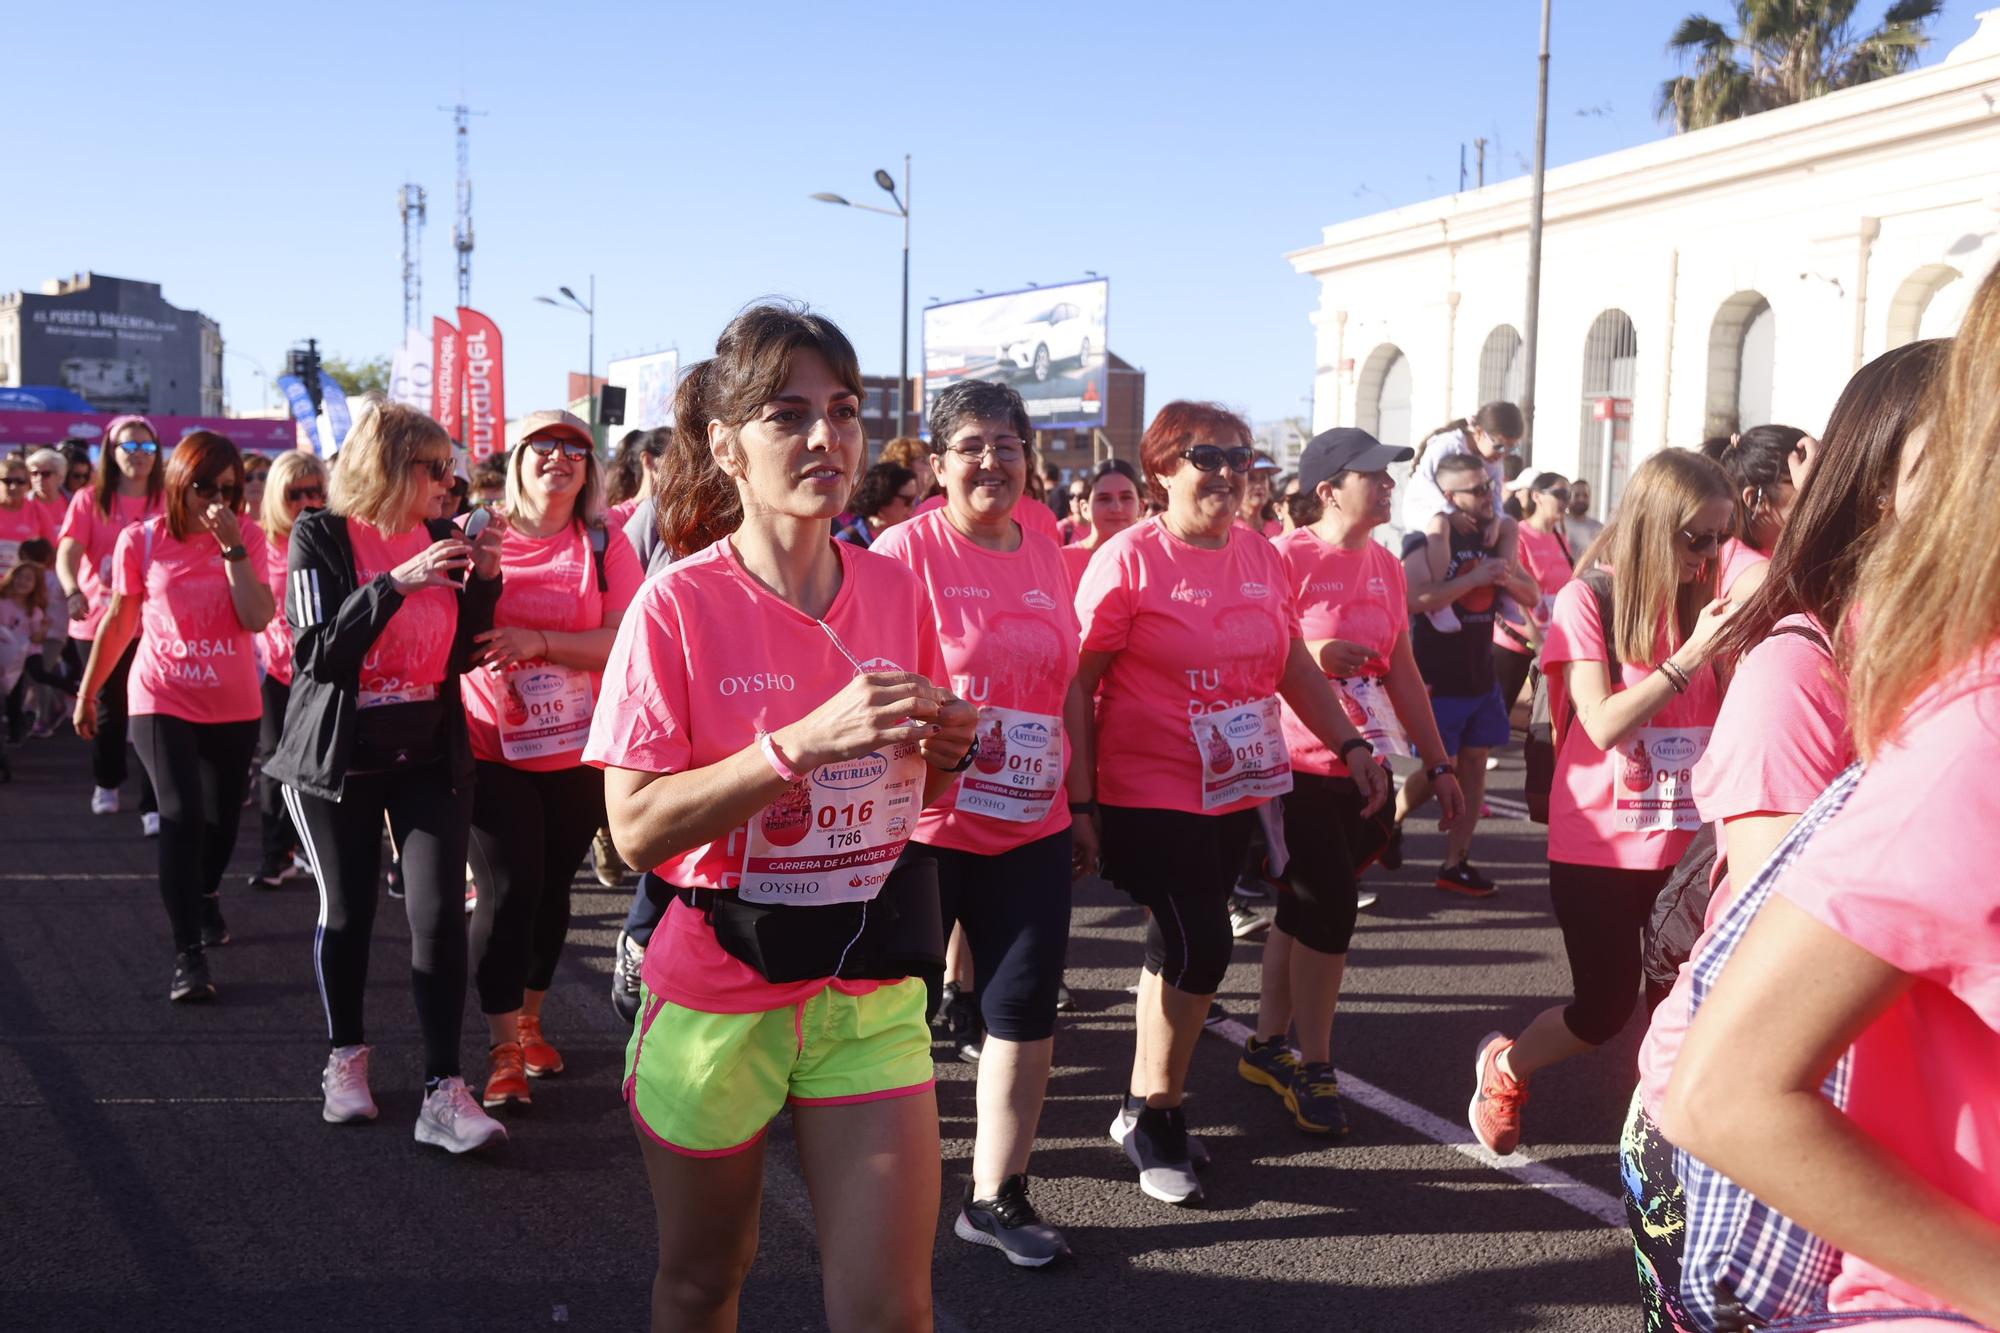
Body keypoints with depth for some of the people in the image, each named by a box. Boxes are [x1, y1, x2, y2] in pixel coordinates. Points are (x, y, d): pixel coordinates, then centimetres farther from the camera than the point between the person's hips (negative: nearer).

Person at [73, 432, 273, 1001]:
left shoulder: (248, 538, -5)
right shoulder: (141, 541, -7)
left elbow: (257, 618, -18)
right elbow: (119, 621, 5)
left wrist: (232, 545, -23)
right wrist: (87, 691, 11)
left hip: (233, 705, 2)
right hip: (163, 700, -2)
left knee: (221, 817, 16)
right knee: (182, 816, -15)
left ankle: (207, 896, 48)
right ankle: (188, 956, -11)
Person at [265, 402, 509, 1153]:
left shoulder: (439, 535, 4)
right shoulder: (322, 536, -7)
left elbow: (462, 655, 3)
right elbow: (318, 653, -17)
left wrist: (483, 577, -12)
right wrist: (397, 583, -27)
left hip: (431, 755, 2)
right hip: (337, 757, -2)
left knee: (440, 914, -8)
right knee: (346, 913, 8)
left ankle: (444, 1093, -6)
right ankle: (345, 1056, 30)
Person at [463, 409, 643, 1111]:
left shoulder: (605, 547, 0)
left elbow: (623, 642, -10)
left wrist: (537, 641, -22)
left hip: (580, 752, 2)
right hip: (494, 748, -2)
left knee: (552, 888, 13)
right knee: (508, 891, -7)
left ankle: (530, 1020, 33)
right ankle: (502, 1050, 4)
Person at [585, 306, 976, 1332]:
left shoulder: (895, 591, -1)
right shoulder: (679, 605, -13)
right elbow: (636, 828, -19)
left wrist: (942, 753, -10)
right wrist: (804, 741, -28)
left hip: (872, 987, 3)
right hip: (718, 992, -2)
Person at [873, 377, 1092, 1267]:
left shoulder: (1047, 557, 7)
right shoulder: (905, 550, -9)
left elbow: (1071, 687, 13)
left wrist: (1083, 803, 14)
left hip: (1031, 827, 5)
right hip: (921, 825, -5)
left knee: (1027, 1008, 8)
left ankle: (996, 1195, 22)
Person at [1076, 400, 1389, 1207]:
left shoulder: (1260, 556, 6)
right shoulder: (1131, 558, -12)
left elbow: (1295, 665, 15)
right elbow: (1078, 680, -11)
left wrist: (1349, 744, 10)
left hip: (1236, 792, 6)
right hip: (1152, 794, -6)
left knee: (1178, 947, 14)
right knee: (1200, 946, -10)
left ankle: (1144, 1107, 30)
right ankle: (1154, 1115, 10)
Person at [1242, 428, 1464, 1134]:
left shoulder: (1385, 565, 9)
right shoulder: (1289, 555, -12)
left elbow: (1402, 672, 15)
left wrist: (1438, 763, 15)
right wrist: (1311, 655, -25)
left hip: (1362, 767, 7)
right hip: (1298, 764, -7)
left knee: (1305, 903, 14)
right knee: (1332, 903, -8)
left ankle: (1268, 1043, 28)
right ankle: (1313, 1067, 6)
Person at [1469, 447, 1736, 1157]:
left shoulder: (1698, 602, 5)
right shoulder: (1587, 599, -9)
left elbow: (1726, 718, 3)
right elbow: (1603, 725, -18)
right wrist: (1692, 653, -23)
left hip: (1682, 842, 4)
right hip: (1600, 847, -4)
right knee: (1605, 1008, 4)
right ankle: (1506, 1064, 32)